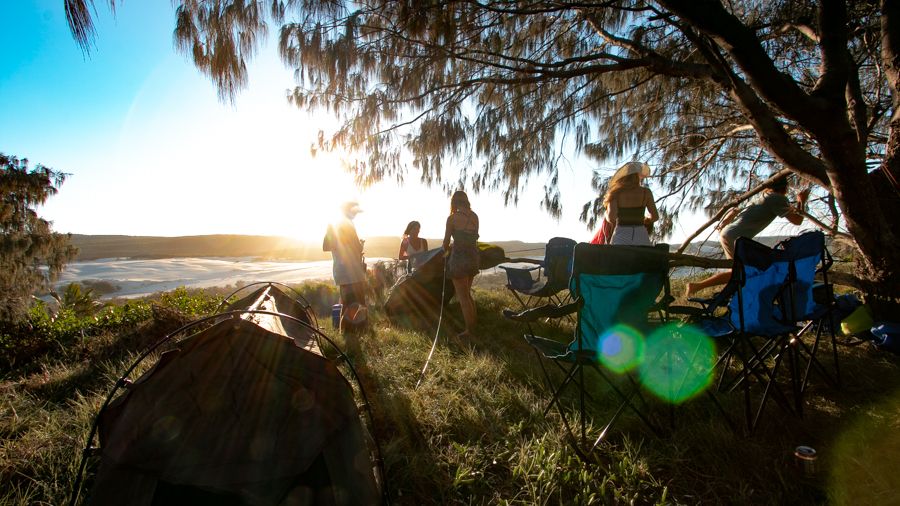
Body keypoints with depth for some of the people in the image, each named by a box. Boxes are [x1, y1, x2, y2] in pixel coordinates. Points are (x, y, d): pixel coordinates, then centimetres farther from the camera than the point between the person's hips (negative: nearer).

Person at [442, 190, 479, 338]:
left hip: (459, 258, -6)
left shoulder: (452, 218, -11)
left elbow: (446, 242, -4)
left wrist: (446, 249, 20)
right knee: (468, 294, 21)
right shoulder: (474, 217, 4)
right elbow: (472, 238, 12)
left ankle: (469, 331, 8)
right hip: (473, 257, 6)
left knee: (463, 297, 3)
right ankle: (472, 326, 25)